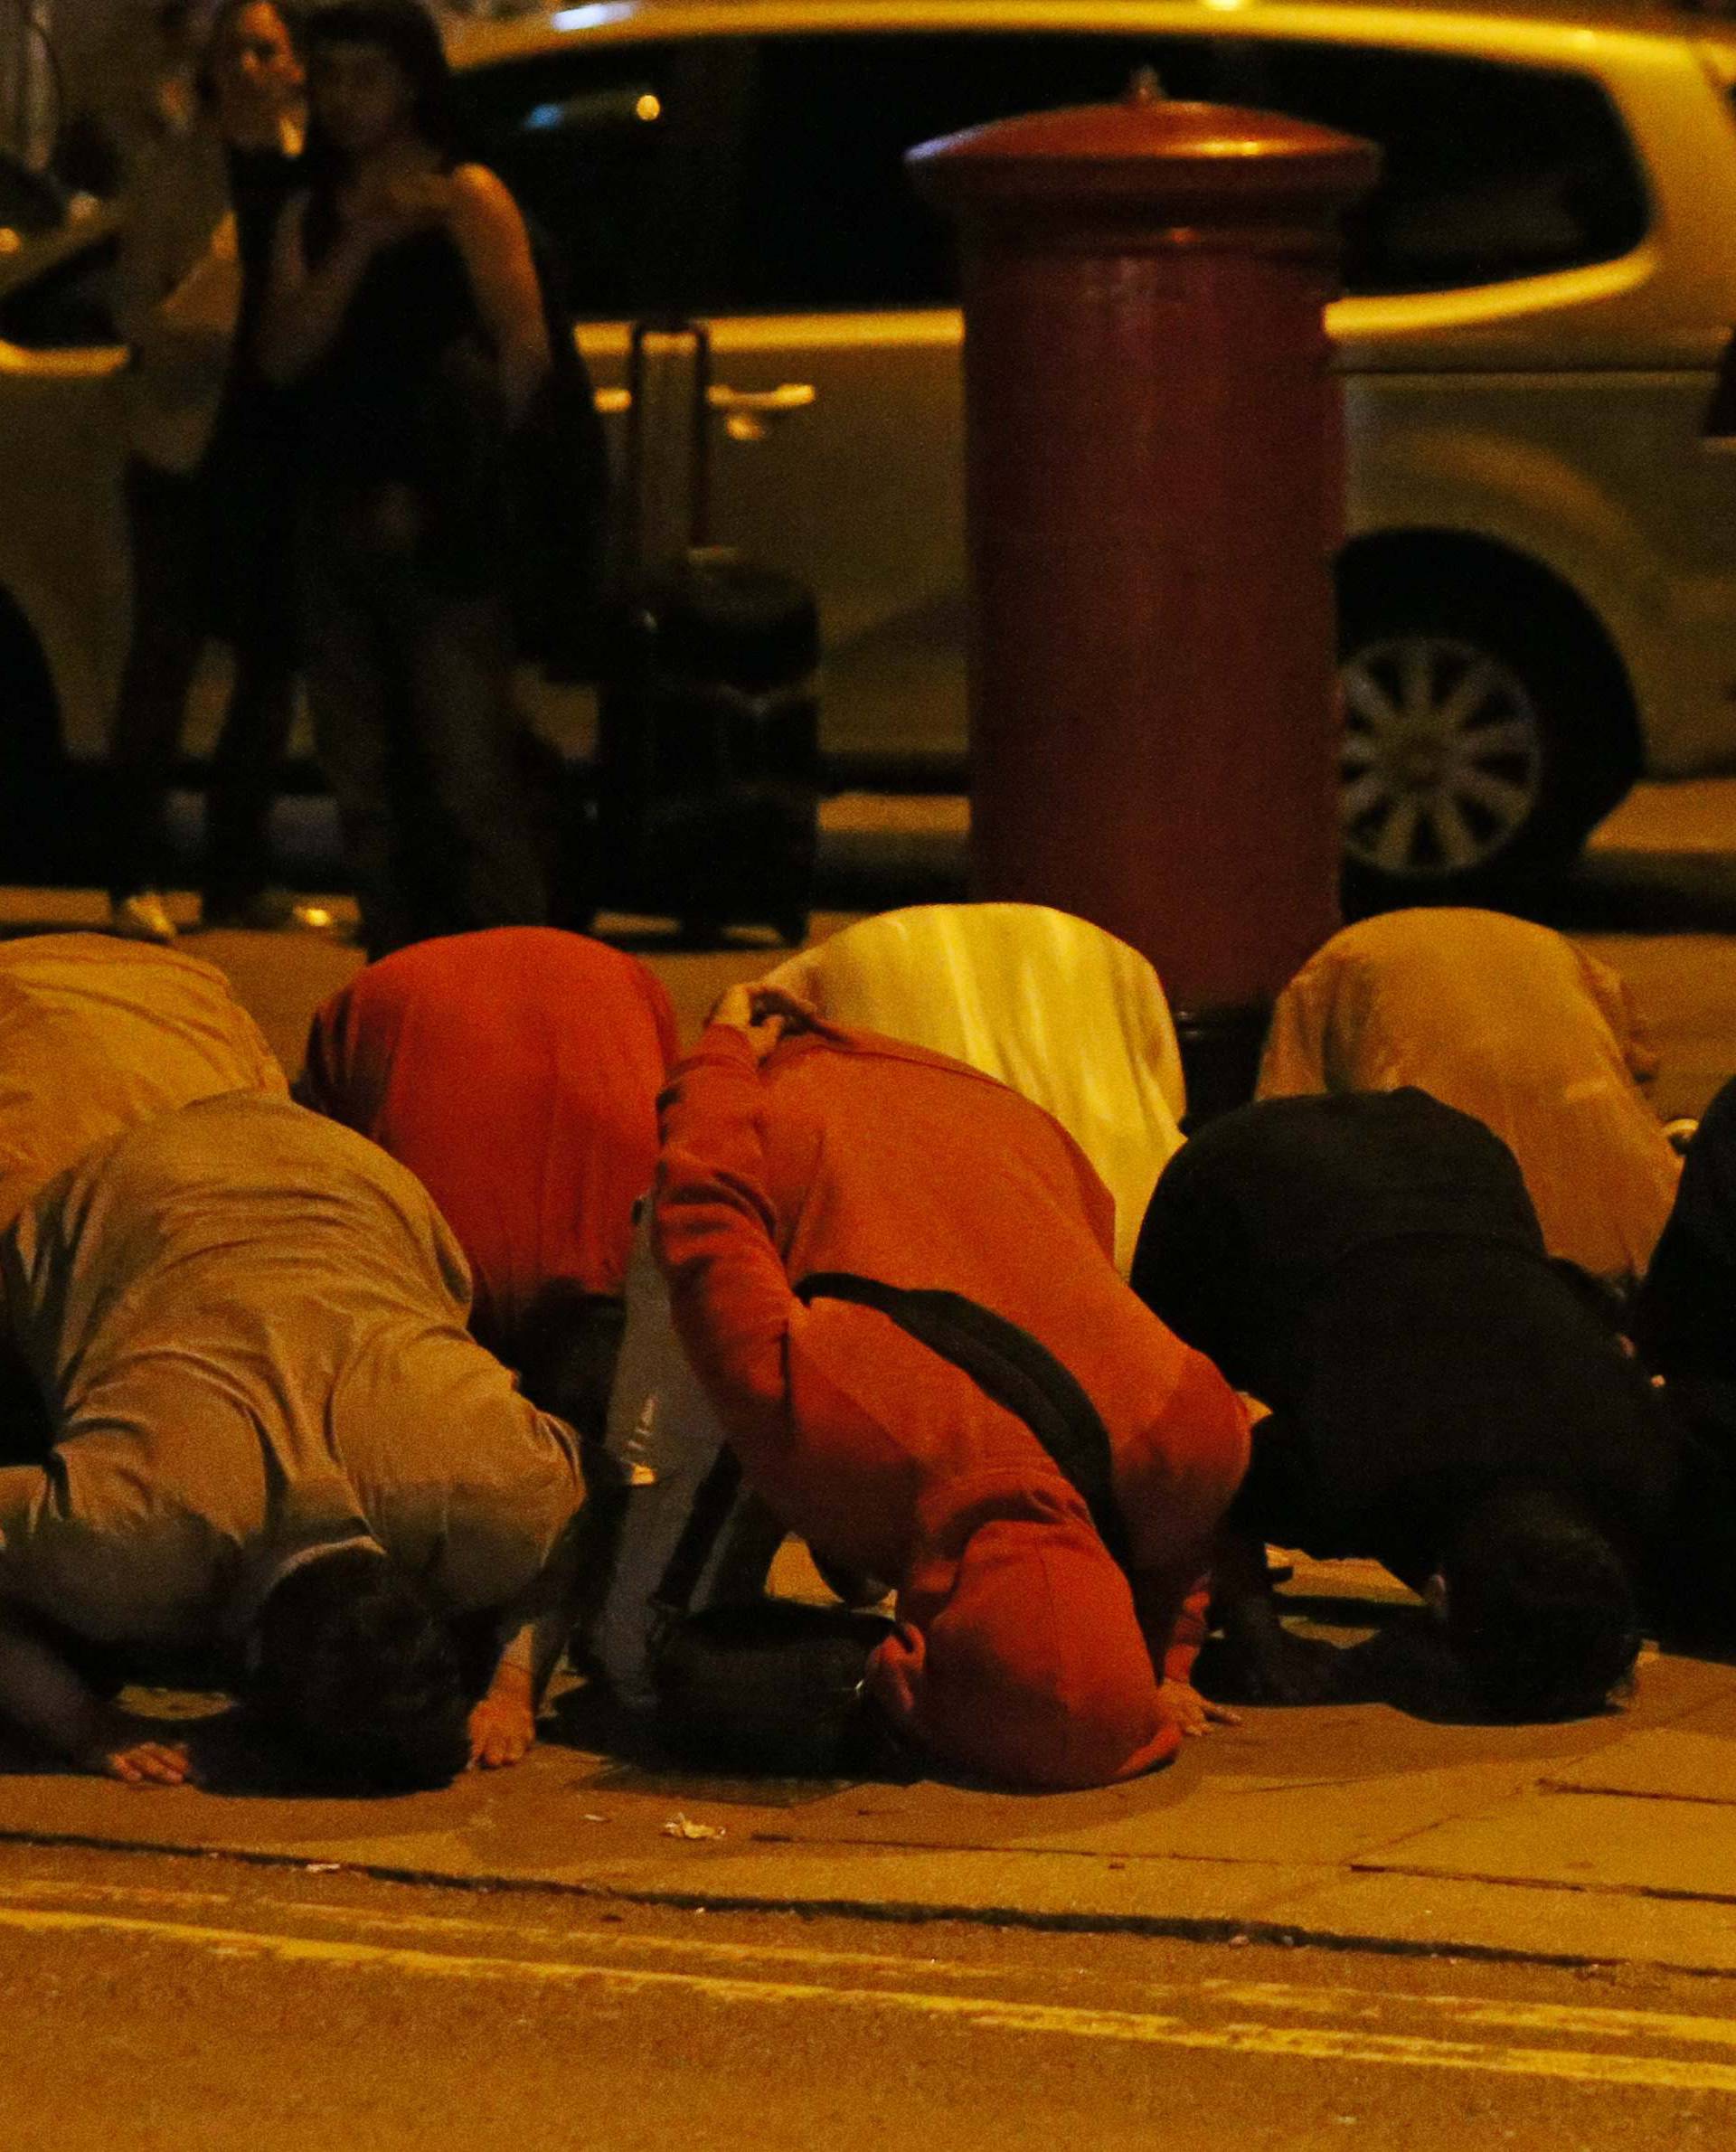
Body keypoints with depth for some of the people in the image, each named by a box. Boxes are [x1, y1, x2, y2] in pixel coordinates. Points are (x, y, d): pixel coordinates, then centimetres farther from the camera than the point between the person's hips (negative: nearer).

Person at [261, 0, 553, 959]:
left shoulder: (465, 198, 0)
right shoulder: (311, 213, 15)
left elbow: (525, 352, -7)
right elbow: (284, 355, 1)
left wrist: (445, 471, -7)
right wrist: (358, 248, -11)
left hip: (440, 531, -6)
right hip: (335, 519, 6)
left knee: (470, 773, -11)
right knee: (364, 779, 9)